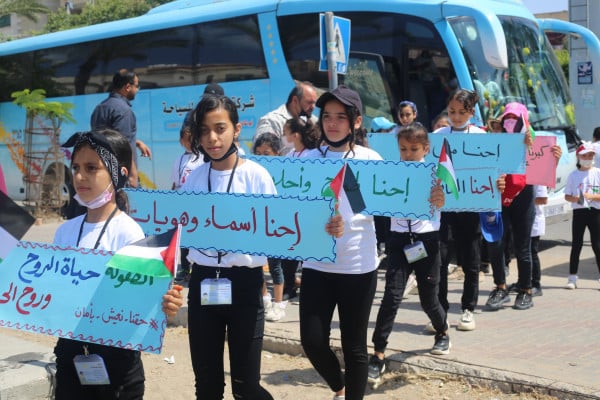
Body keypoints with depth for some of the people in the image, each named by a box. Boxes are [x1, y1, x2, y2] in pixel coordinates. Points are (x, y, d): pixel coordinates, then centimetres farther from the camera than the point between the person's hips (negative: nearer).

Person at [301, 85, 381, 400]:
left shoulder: (370, 159, -1)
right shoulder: (309, 159, 5)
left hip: (358, 265, -2)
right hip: (316, 264, 2)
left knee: (354, 346, 7)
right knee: (312, 340, 2)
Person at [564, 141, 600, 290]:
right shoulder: (573, 175, 6)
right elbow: (567, 196, 7)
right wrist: (576, 199, -13)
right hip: (578, 212, 2)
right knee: (576, 245, 5)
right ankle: (572, 278, 10)